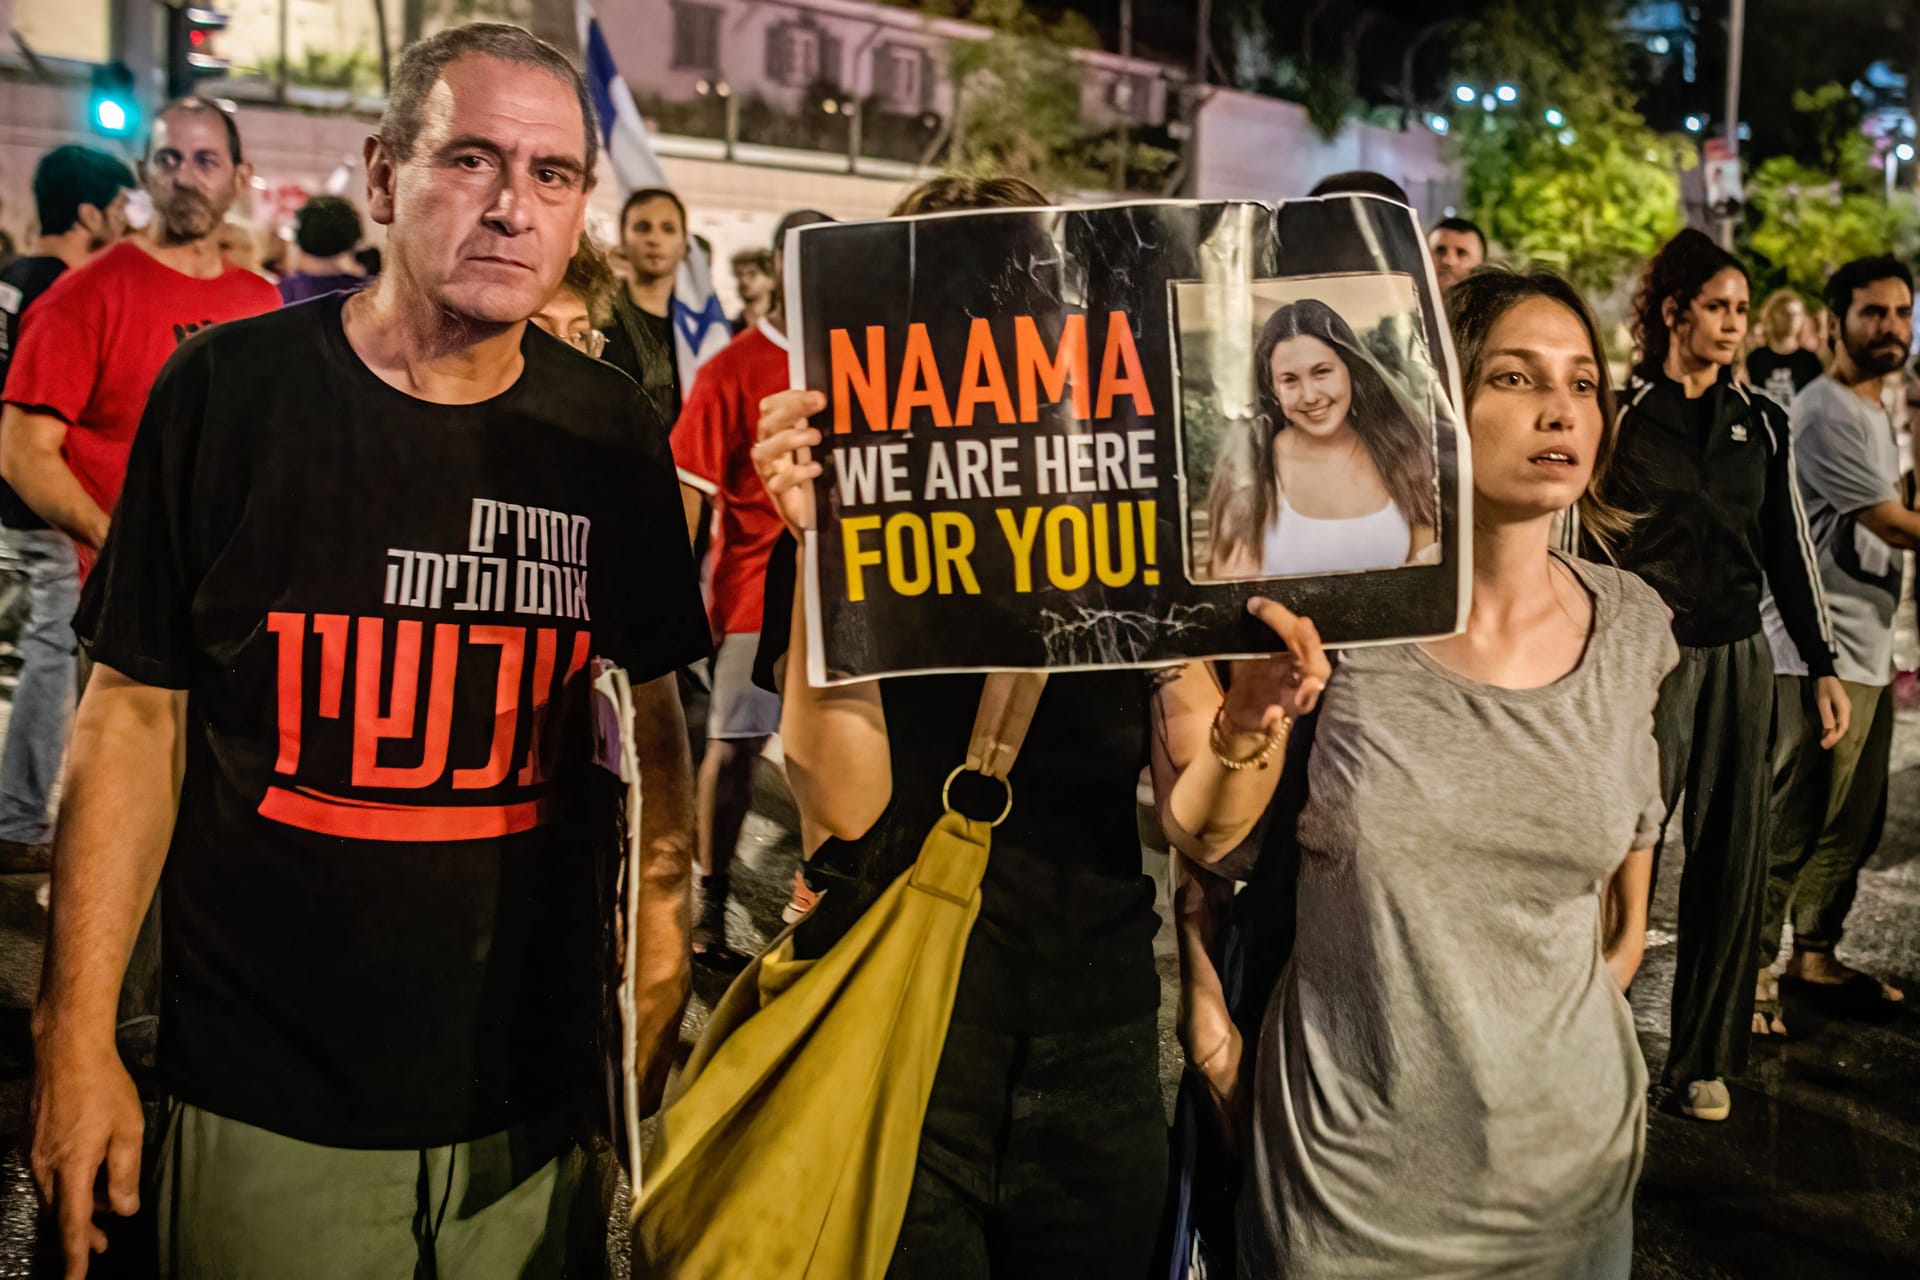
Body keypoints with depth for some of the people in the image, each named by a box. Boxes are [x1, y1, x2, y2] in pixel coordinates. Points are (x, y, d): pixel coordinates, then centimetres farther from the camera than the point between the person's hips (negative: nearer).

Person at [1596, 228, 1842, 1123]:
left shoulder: (1762, 422, 11)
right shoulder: (1623, 414, -2)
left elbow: (1789, 547, 15)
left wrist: (1822, 665, 12)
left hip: (1739, 661, 5)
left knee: (1732, 858, 6)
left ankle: (1704, 1057, 18)